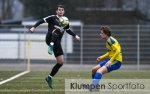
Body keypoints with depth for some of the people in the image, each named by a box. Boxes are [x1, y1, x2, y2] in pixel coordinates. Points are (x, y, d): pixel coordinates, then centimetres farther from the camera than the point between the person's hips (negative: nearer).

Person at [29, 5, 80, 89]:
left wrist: (75, 35, 27)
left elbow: (68, 30, 36)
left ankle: (50, 77, 16)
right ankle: (51, 46, -47)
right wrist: (34, 27, -20)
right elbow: (42, 21, -6)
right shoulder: (53, 18, 1)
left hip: (57, 43, 6)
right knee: (57, 29, -36)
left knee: (61, 62, 2)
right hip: (50, 40, -6)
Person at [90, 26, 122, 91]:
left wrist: (111, 61, -28)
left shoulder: (110, 41, -17)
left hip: (116, 61, -10)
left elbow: (118, 51, -26)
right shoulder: (107, 40, 12)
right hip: (111, 60, 10)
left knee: (99, 71, -27)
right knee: (94, 69, 13)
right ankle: (94, 85, 22)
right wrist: (101, 57, 17)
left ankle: (94, 87, -35)